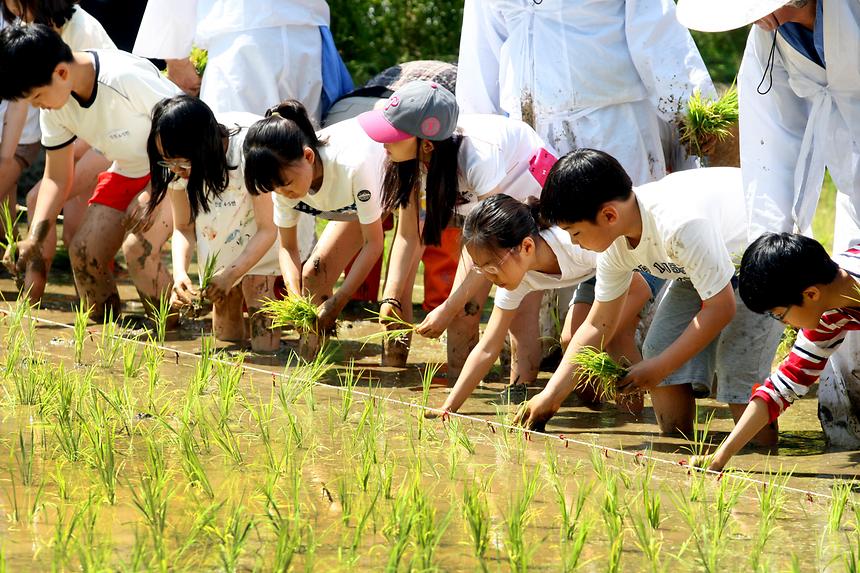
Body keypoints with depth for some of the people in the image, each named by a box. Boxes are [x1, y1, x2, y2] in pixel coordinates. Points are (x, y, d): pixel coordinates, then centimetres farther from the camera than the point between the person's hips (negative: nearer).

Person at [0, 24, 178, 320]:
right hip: (126, 172, 7)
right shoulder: (54, 106, -9)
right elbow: (56, 178, 1)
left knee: (138, 247, -27)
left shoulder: (126, 78, -32)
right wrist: (33, 239, -13)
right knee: (84, 250, -9)